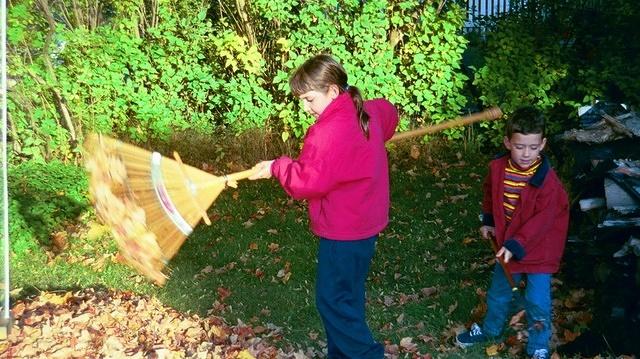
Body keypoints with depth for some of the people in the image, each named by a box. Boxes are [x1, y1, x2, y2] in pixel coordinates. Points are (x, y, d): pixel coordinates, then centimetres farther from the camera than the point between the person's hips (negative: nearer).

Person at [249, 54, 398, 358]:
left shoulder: (331, 131, -25)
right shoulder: (367, 112, 4)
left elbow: (308, 181, -26)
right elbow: (390, 113, 27)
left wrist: (277, 167, -10)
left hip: (343, 232, -10)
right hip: (364, 222, 10)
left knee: (332, 301, 2)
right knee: (345, 298, 19)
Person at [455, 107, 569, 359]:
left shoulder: (547, 180, -24)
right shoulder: (497, 168, -9)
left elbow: (541, 221, -23)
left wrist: (515, 245, -26)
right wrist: (488, 221, 9)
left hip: (538, 250, -5)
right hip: (506, 244, 5)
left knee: (537, 302, 0)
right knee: (498, 292, 22)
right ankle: (489, 329, 46)